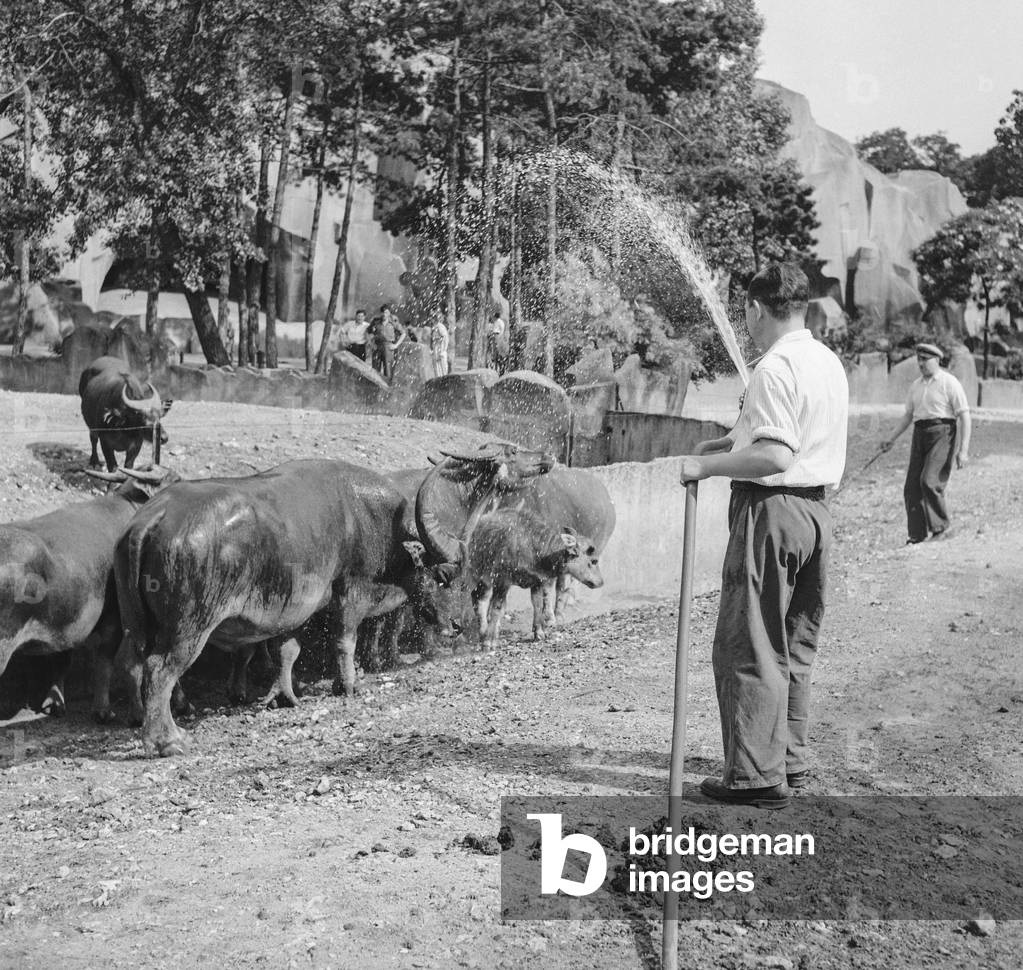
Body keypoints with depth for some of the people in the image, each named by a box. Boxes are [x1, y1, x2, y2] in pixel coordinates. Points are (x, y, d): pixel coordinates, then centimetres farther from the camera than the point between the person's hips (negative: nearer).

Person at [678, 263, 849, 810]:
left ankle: (758, 775, 1)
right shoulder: (829, 363, 14)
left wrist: (708, 466, -15)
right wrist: (736, 440, 22)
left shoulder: (775, 368, -15)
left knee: (750, 647, -2)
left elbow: (775, 457, -24)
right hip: (816, 508, 9)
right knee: (795, 646, 17)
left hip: (771, 509, -9)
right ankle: (789, 762, 27)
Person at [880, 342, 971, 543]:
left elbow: (965, 416, -8)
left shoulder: (949, 383, -4)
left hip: (943, 433, -7)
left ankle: (942, 527, -6)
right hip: (920, 434, 7)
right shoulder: (916, 385, 16)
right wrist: (892, 439, 20)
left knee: (930, 481, -20)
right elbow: (908, 415, 25)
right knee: (912, 487, 1)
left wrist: (964, 450, -15)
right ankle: (917, 535, 8)